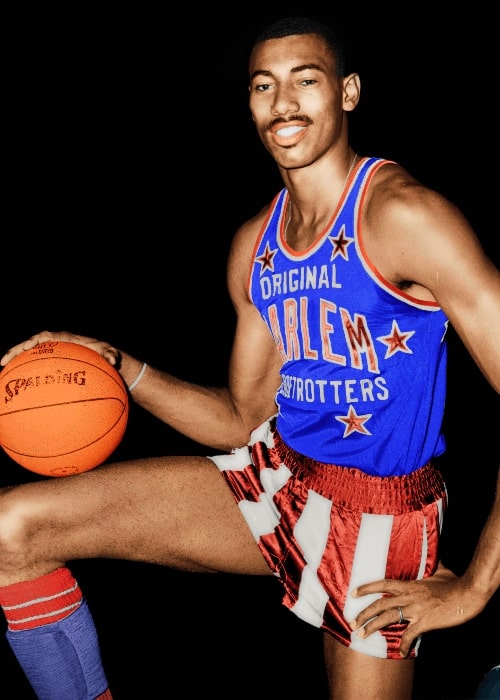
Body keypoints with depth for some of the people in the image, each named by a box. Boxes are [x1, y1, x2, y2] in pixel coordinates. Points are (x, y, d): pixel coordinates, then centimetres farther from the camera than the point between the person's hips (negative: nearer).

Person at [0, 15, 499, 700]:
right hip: (273, 474, 6)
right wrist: (120, 367, -2)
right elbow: (243, 418, 11)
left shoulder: (402, 214, -18)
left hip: (379, 517, -5)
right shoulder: (254, 243, 5)